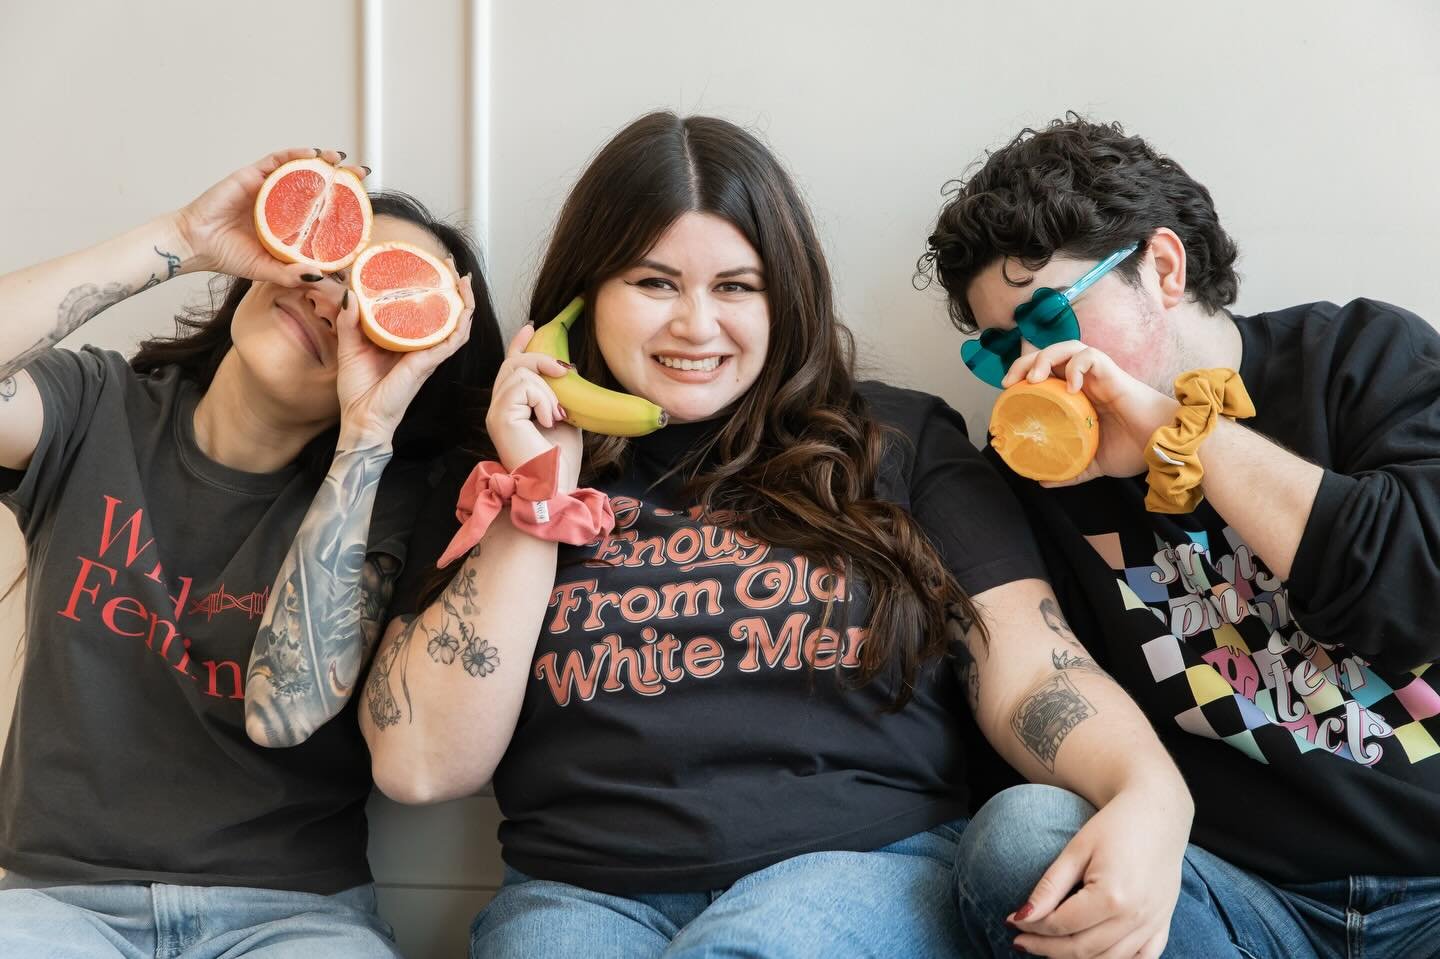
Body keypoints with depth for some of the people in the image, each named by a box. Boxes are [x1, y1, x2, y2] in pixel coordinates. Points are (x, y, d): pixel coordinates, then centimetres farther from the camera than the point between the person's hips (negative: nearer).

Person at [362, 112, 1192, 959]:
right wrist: (536, 505, -2)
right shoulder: (511, 473, 11)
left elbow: (1031, 673, 0)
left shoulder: (903, 443, 9)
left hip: (866, 869, 0)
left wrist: (1150, 794, -21)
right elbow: (421, 766, 2)